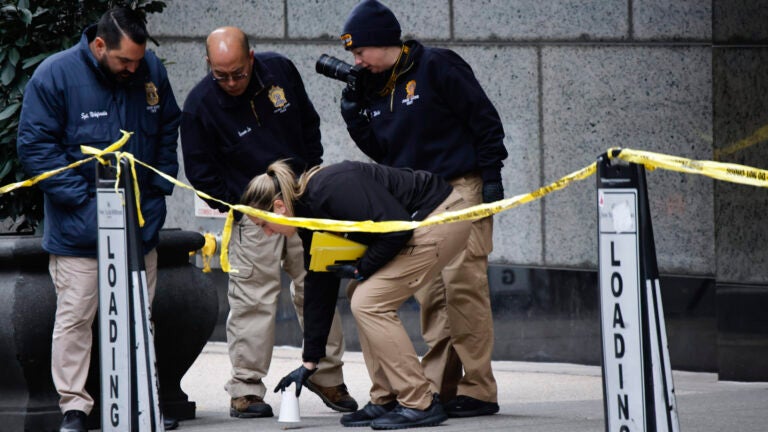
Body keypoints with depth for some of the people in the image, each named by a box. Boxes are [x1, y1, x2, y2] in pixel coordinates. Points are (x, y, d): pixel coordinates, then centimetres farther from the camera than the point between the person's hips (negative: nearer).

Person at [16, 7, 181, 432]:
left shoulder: (151, 71, 1)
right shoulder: (55, 75, -13)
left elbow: (168, 131, 15)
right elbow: (35, 144, -11)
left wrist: (159, 187, 4)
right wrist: (83, 198, -15)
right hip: (78, 227, -4)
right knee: (74, 318, -3)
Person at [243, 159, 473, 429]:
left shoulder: (332, 189, -22)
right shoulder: (310, 214, 9)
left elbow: (397, 228, -25)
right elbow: (318, 289, 14)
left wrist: (363, 268, -10)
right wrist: (309, 363, 16)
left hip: (443, 216, -10)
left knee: (368, 302, -11)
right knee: (361, 298, 10)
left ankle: (420, 405, -9)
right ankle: (386, 401, 14)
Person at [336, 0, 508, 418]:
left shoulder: (436, 67, -9)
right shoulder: (374, 86, 13)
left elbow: (485, 121, -8)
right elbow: (378, 151, 14)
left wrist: (491, 177, -11)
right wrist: (353, 109, 3)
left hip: (460, 189, -8)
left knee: (463, 284, -12)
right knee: (429, 294, 6)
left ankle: (478, 390, -11)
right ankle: (440, 386, 10)